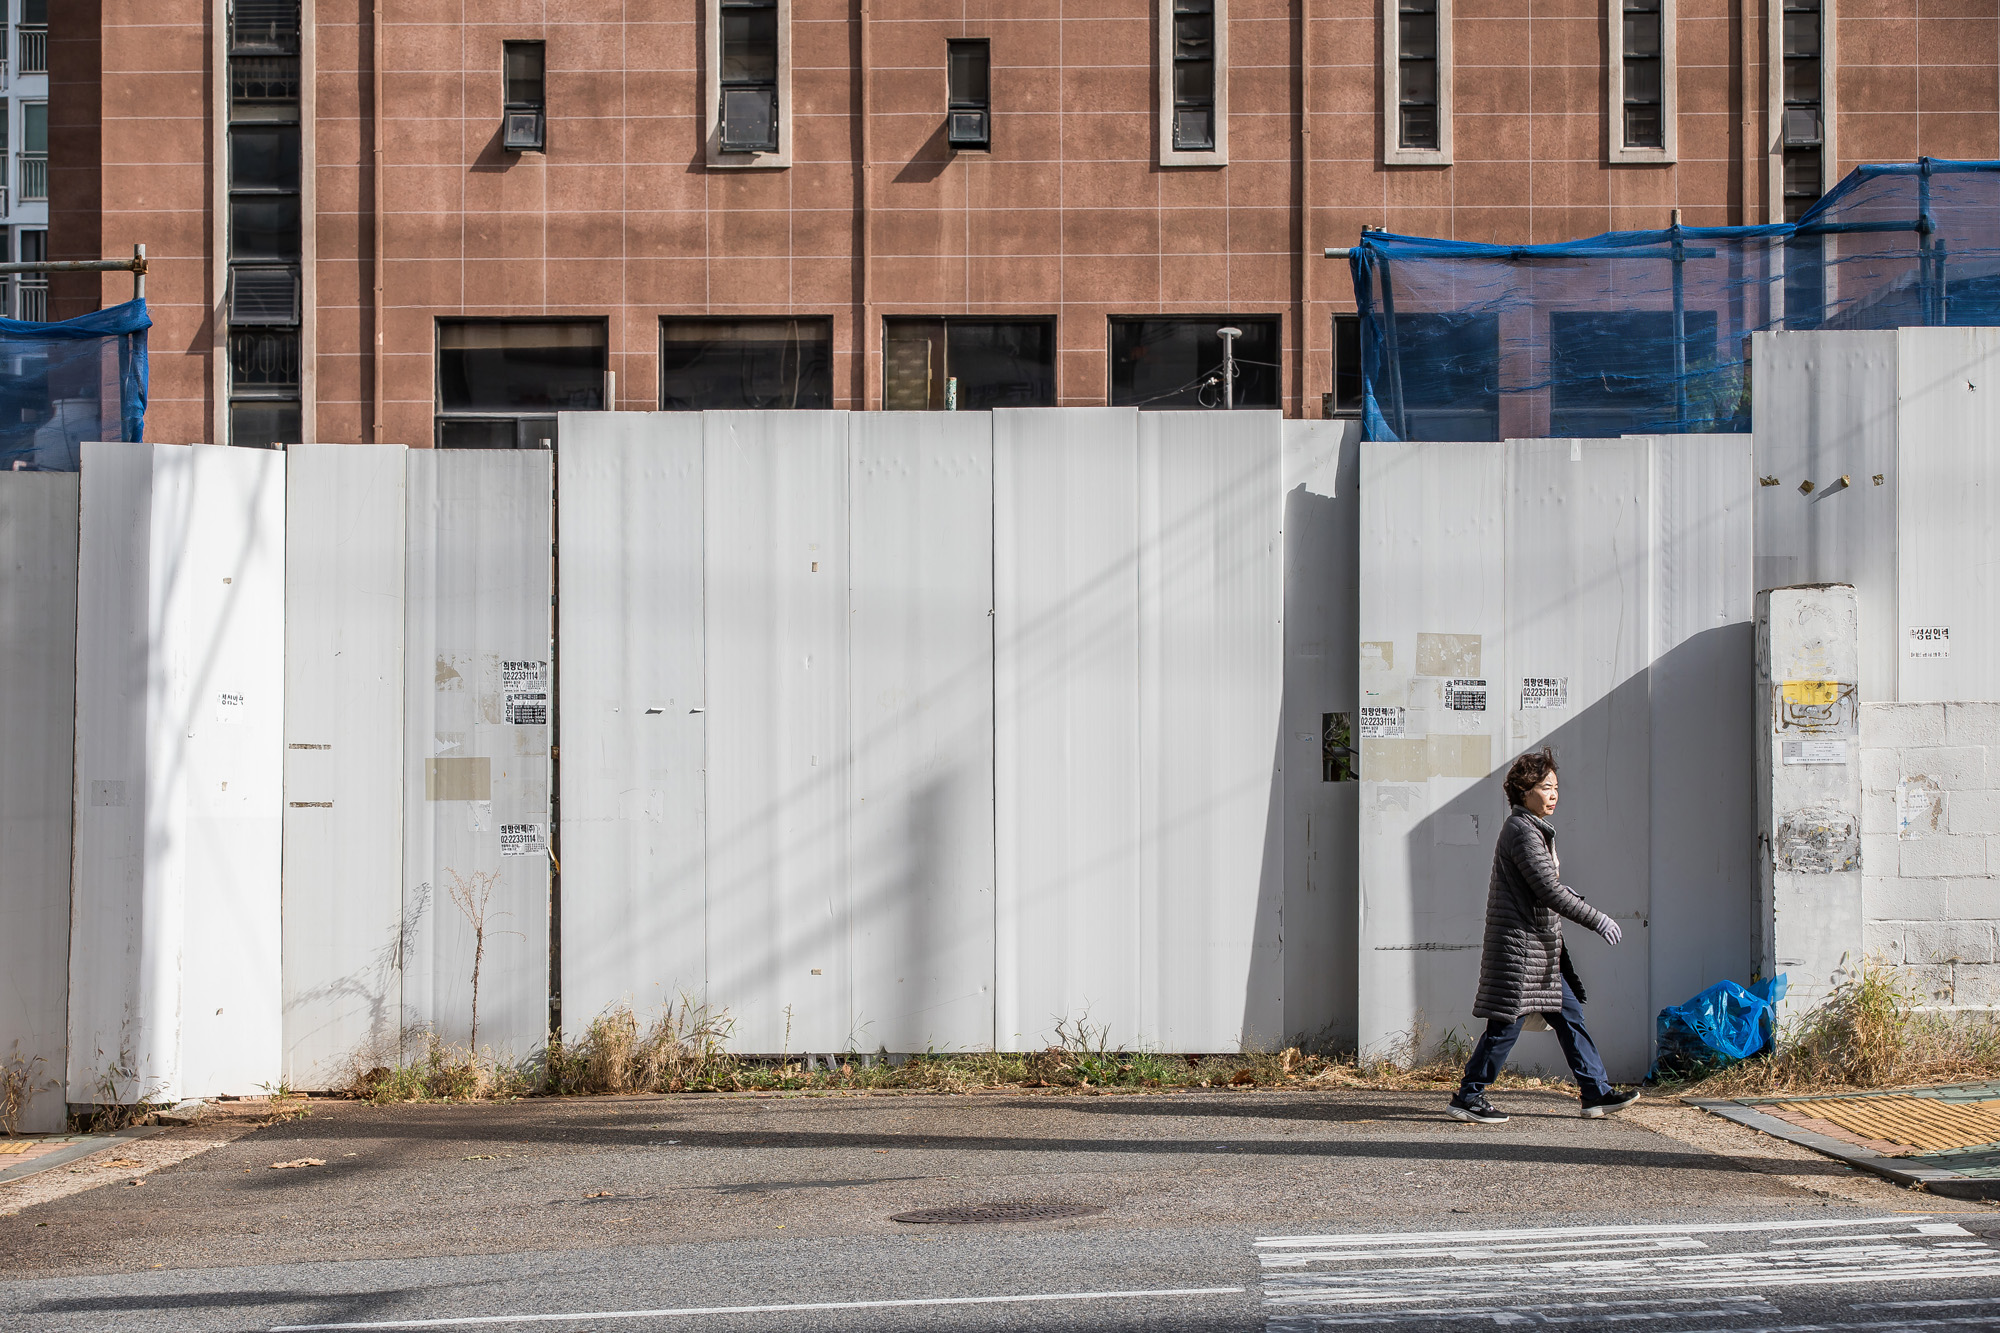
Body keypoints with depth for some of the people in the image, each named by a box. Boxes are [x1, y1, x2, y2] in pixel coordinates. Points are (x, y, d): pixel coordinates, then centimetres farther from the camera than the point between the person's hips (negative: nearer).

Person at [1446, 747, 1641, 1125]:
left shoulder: (1532, 828, 16)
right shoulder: (1523, 831, -15)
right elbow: (1548, 891, -20)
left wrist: (1562, 890, 12)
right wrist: (1597, 920, -15)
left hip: (1542, 946, 10)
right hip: (1519, 941, -10)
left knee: (1569, 1015, 10)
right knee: (1507, 1023, -6)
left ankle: (1597, 1093, 14)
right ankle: (1468, 1097, 1)